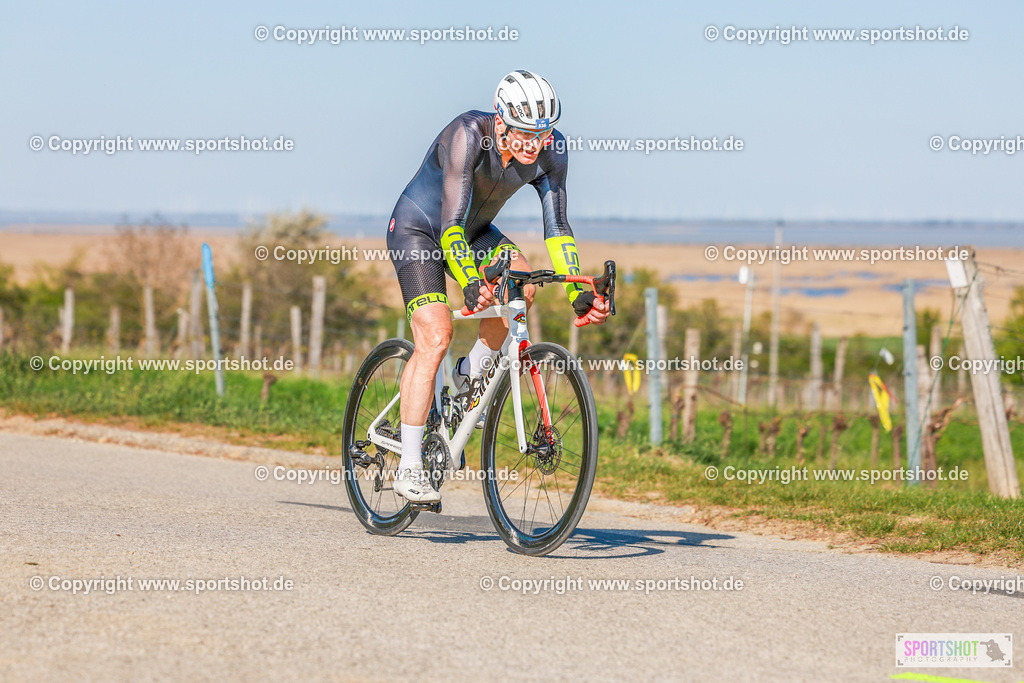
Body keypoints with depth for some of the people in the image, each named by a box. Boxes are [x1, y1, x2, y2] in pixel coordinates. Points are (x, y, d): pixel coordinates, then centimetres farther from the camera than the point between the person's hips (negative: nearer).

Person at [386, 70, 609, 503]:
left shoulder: (551, 150, -19)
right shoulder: (468, 134, -33)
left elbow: (556, 226, -15)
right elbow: (451, 223, -38)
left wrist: (579, 292, -26)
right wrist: (471, 285, -52)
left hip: (475, 231, 6)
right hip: (419, 228, -6)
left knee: (521, 284, -21)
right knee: (435, 336, -20)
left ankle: (471, 375, 4)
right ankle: (409, 468, -17)